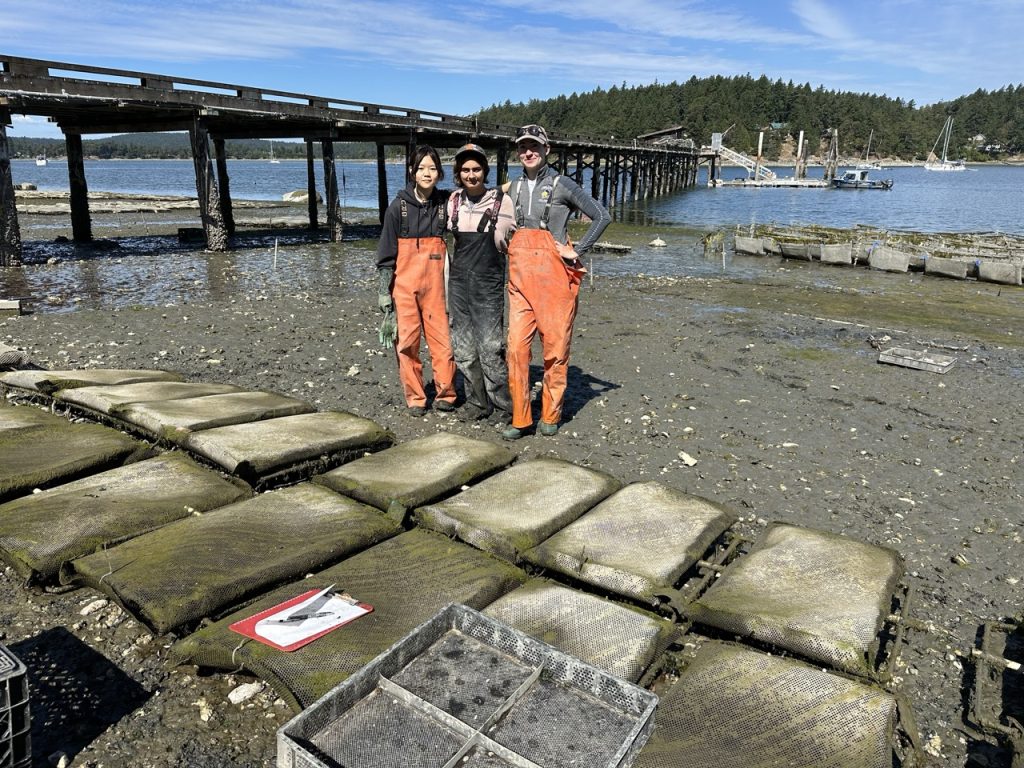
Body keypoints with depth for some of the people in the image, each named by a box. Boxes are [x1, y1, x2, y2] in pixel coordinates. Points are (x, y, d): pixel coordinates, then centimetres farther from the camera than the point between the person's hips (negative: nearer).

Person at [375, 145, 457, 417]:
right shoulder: (399, 206, 0)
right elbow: (386, 252, 2)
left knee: (443, 338, -2)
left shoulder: (445, 203, 6)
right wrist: (384, 292, -3)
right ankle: (415, 398, 15)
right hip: (404, 284, -1)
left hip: (435, 283, 1)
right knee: (407, 341, 1)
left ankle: (445, 394, 15)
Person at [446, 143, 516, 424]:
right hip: (459, 280, 5)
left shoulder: (502, 201, -4)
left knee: (490, 347, -8)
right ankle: (477, 402, 22)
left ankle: (502, 407, 5)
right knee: (463, 346, 8)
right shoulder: (454, 201, 8)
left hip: (489, 283, -5)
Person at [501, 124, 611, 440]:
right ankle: (520, 418, 6)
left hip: (554, 274, -4)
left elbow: (602, 216, -1)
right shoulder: (513, 188, 15)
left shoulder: (562, 185, 0)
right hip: (521, 275, 4)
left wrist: (578, 250, -6)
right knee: (516, 345, -3)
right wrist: (511, 252, 14)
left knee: (555, 346, 1)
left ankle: (551, 415, 15)